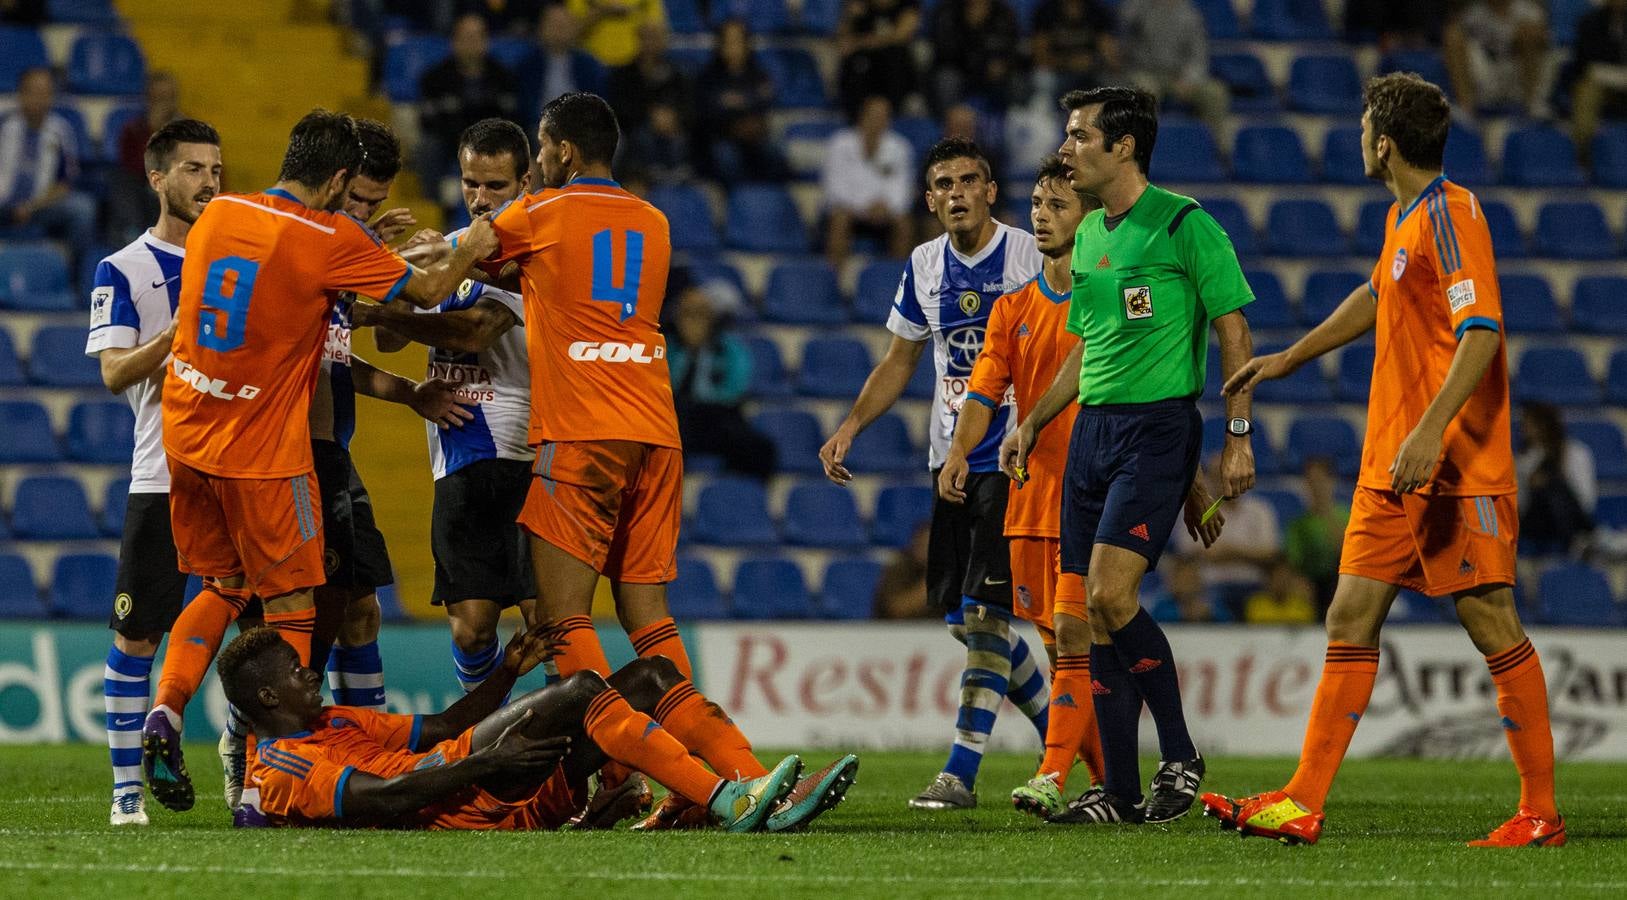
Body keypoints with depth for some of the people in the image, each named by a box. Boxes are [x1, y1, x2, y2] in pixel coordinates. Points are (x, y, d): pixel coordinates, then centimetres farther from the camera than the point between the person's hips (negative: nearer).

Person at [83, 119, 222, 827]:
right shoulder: (123, 271, 3)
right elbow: (114, 372, -8)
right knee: (136, 635, -2)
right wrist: (183, 329, -22)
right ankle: (127, 786, 4)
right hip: (162, 479, -3)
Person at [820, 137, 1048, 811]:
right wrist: (850, 425, 7)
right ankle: (1060, 737, 24)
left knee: (983, 612, -14)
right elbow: (900, 361, 19)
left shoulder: (1034, 258, -8)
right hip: (952, 461, 7)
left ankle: (960, 771, -12)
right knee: (963, 620, 7)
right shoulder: (924, 268, 9)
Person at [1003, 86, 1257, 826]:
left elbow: (1234, 331, -7)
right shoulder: (1089, 234, 15)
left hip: (1159, 425, -8)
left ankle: (1180, 756, -4)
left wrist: (1238, 436, -12)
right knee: (1096, 615, 4)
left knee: (1110, 597, -19)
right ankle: (1120, 790, 8)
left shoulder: (1184, 225, -8)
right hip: (1091, 426, 8)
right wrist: (1033, 423, 16)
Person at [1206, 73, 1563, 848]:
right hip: (1390, 466, 9)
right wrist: (1290, 358, 43)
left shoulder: (1448, 214, -13)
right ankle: (1302, 804, 3)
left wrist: (1430, 432, -30)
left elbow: (1481, 333, -22)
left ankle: (1541, 812, 1)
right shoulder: (1403, 219, 15)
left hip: (1456, 468, -9)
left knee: (1493, 626, -5)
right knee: (1351, 621, 5)